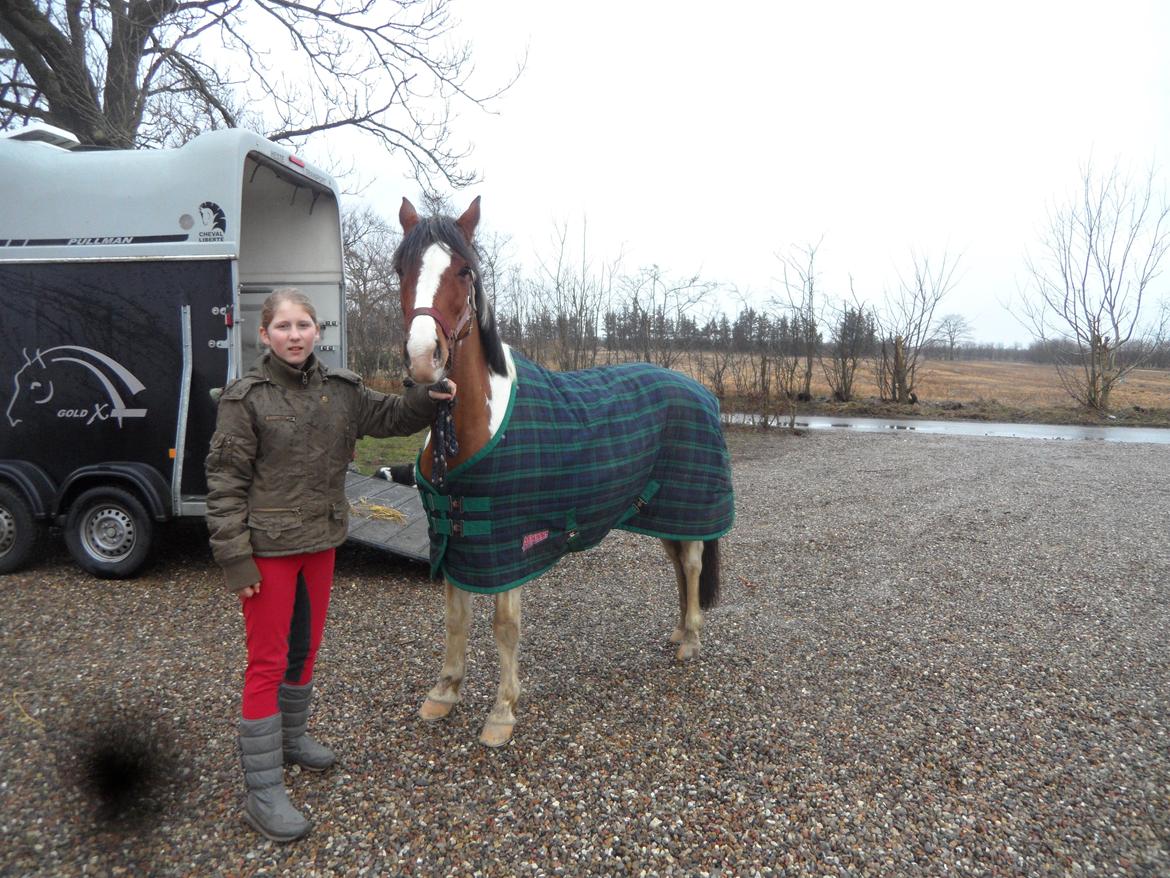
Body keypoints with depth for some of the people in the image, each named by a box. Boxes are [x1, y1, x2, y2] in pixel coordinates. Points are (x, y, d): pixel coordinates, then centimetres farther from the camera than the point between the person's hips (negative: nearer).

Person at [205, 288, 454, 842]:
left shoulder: (341, 390, 2)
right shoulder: (246, 397, -11)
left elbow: (389, 416, 15)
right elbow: (224, 482, -11)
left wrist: (429, 398, -5)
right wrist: (235, 559, -14)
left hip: (321, 541, 6)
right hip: (268, 547, -5)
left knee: (305, 647, 20)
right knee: (266, 661, 1)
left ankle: (291, 738, 43)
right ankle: (262, 792, 13)